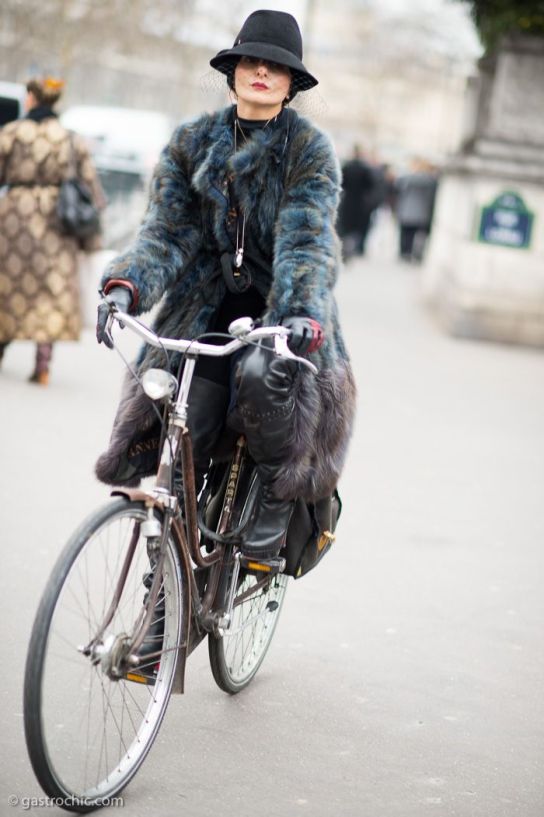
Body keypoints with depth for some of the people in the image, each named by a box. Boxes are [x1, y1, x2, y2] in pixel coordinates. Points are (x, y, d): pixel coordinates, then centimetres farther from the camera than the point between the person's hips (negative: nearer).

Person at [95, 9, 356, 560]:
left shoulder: (310, 150, -7)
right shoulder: (192, 142, 3)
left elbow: (307, 242, -19)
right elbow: (167, 230, -5)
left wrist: (303, 315, -38)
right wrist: (125, 286, -25)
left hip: (279, 308, -3)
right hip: (207, 306, 3)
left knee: (263, 373, -35)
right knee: (182, 436, -13)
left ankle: (276, 499, -10)